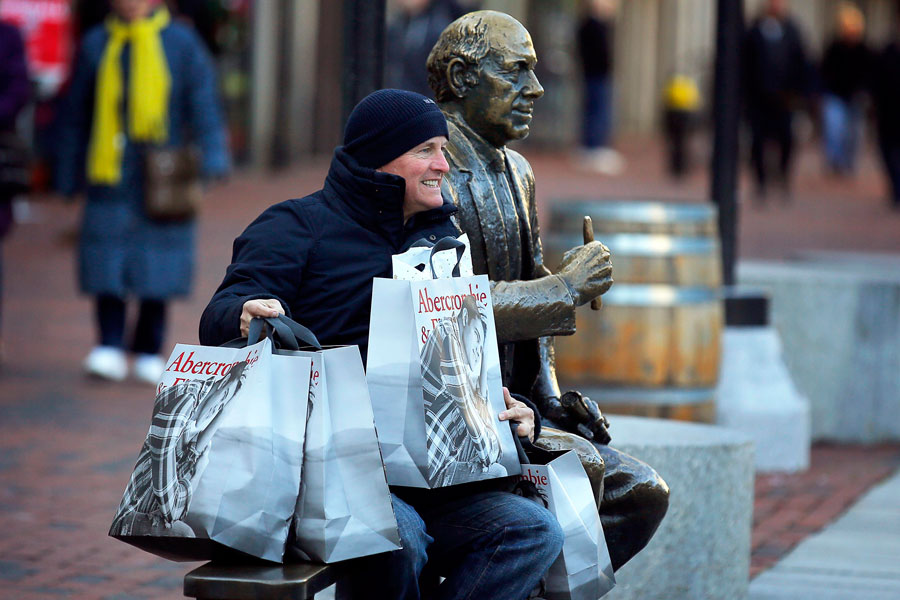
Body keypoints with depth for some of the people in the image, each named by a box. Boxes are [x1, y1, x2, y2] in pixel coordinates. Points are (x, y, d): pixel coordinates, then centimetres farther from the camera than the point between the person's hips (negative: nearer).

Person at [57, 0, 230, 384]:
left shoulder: (182, 43, 4)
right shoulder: (95, 46, 9)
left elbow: (205, 107, -2)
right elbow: (76, 117, 14)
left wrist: (213, 161, -16)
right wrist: (69, 179, 11)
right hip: (109, 177, 1)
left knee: (156, 265, 2)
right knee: (106, 265, -8)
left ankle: (148, 353, 13)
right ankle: (110, 349, -7)